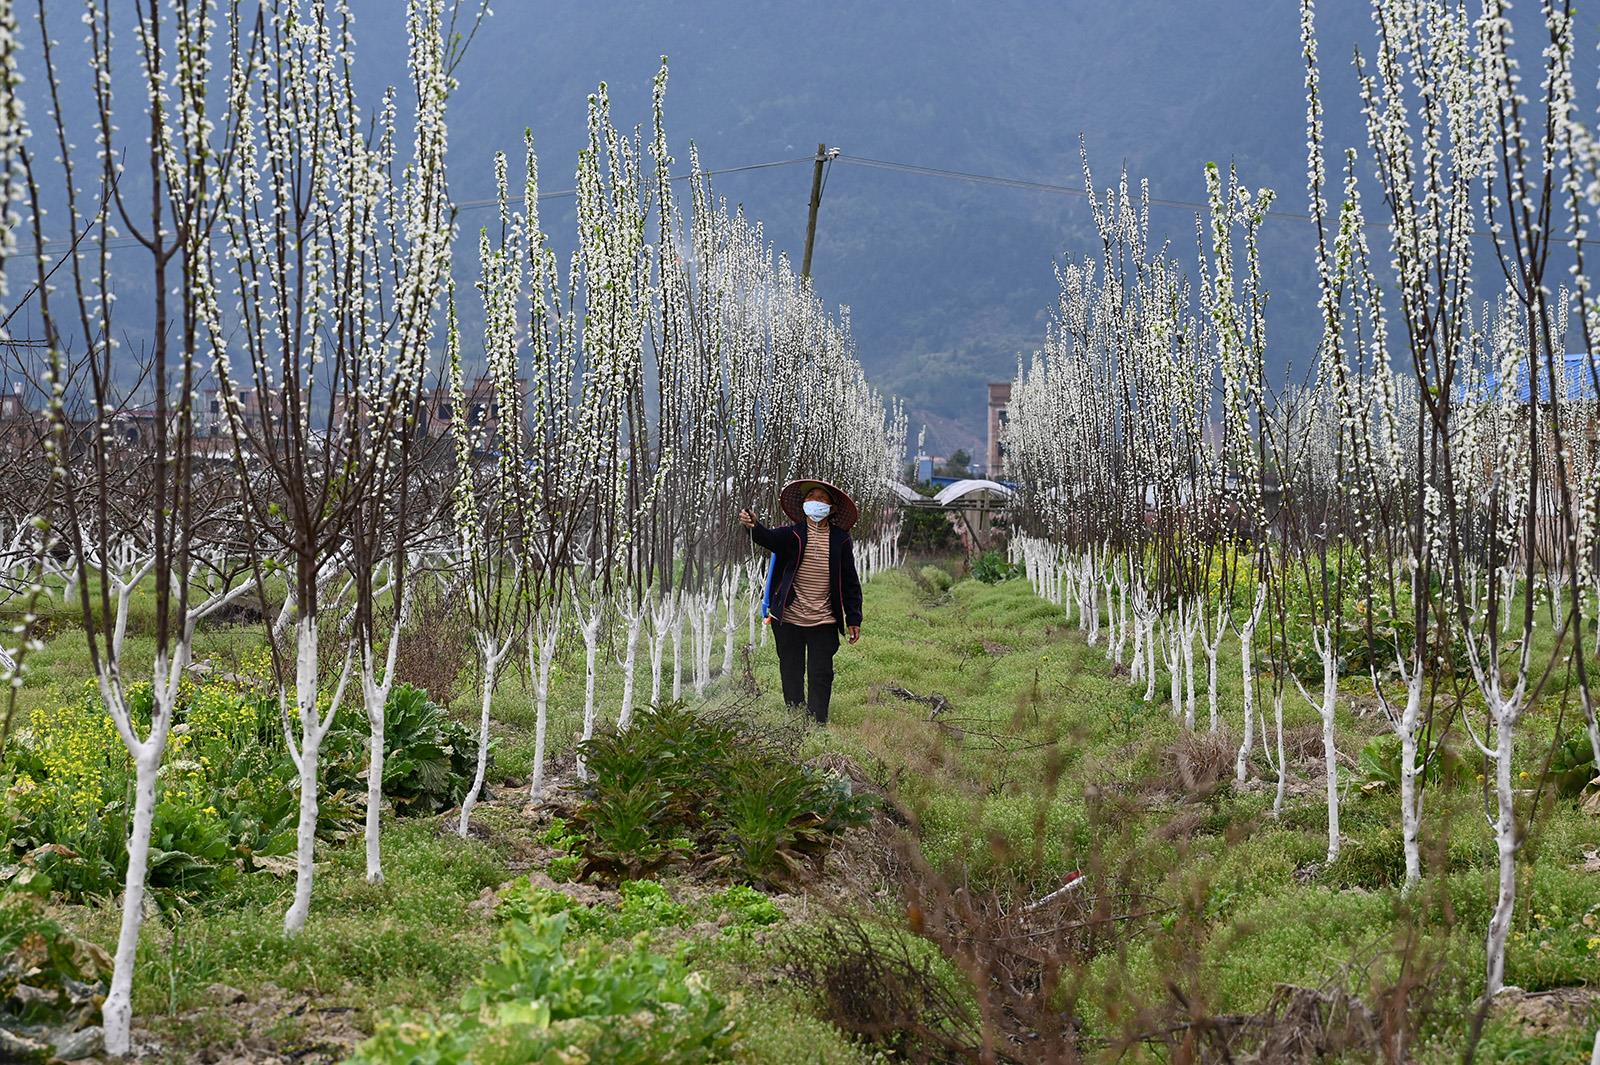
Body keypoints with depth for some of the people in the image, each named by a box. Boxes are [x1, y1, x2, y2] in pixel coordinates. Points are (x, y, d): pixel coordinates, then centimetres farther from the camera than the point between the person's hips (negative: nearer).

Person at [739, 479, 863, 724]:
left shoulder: (840, 539, 3)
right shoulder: (791, 534, -1)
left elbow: (850, 582, 6)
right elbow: (769, 538, -23)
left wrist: (853, 619, 3)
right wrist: (754, 526, -46)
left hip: (824, 621, 0)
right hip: (789, 619, 0)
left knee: (821, 676, 0)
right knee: (792, 675, 8)